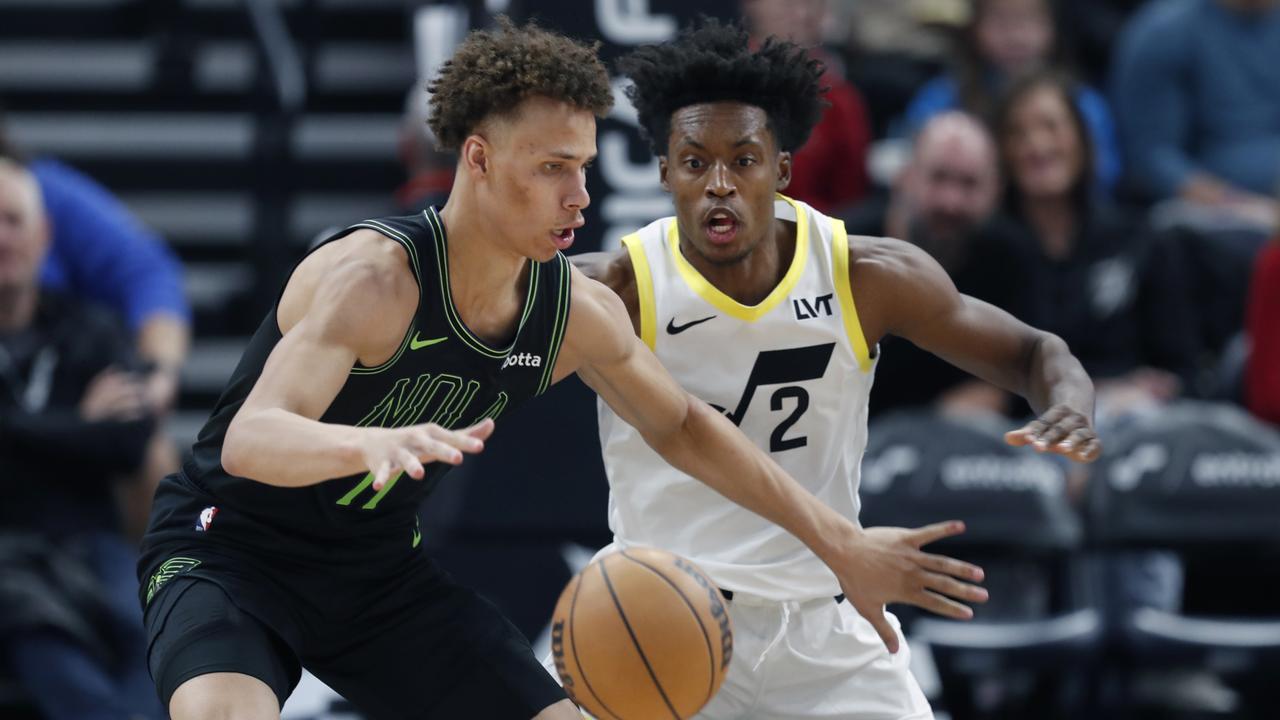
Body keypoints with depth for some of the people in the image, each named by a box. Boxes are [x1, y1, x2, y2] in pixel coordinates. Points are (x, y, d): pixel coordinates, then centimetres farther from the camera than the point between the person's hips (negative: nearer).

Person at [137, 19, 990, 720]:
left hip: (379, 567, 7)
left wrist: (840, 542, 10)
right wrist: (372, 444, -65)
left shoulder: (579, 314, -7)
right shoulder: (373, 278, -29)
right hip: (231, 552, -7)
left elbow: (682, 425, 13)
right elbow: (249, 441, -43)